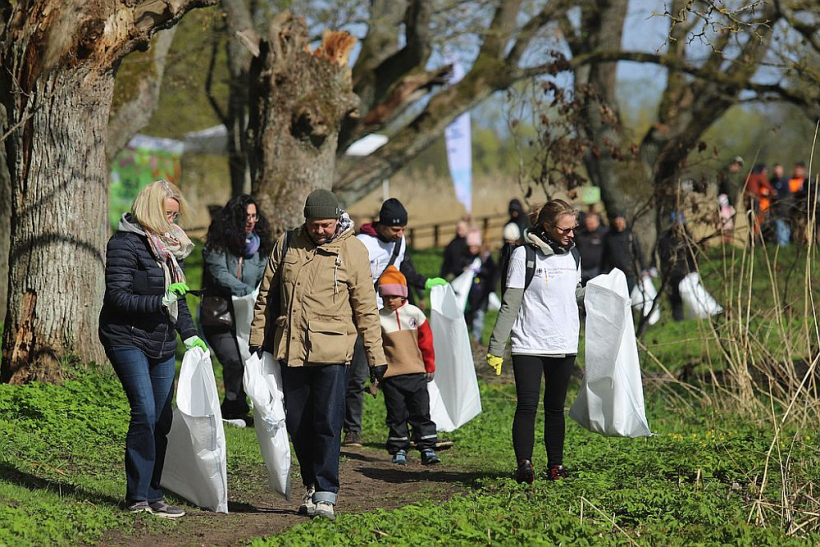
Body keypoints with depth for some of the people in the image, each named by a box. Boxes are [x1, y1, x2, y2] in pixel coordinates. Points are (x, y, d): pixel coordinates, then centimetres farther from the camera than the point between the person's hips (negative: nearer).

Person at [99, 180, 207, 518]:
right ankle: (138, 497, -12)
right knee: (145, 412, -16)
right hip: (128, 340, -8)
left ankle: (152, 494, 13)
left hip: (162, 344, 8)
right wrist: (160, 301, -25)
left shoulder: (170, 245, 13)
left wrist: (189, 334, 11)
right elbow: (118, 297, -17)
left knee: (162, 418, 6)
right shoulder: (126, 244, -11)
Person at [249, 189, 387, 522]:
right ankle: (312, 485, 23)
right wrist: (257, 338, 12)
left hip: (332, 351, -4)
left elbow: (366, 307, 1)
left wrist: (375, 354, 0)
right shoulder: (287, 244, 5)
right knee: (297, 424, 9)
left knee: (327, 423, -8)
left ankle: (325, 494, -4)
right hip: (291, 349, 4)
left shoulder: (353, 250, -2)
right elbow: (266, 294, 14)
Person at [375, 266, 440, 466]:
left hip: (416, 373, 1)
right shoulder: (379, 318, 0)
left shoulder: (414, 314, 3)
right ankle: (399, 451, 12)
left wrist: (430, 367, 12)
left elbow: (426, 341, 10)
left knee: (421, 412, 0)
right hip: (391, 375, -1)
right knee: (396, 415, 4)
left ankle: (427, 449, 4)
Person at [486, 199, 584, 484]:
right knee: (527, 405, -11)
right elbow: (510, 304, -7)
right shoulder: (524, 255, -6)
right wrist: (496, 348, -9)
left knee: (556, 407, 9)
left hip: (564, 345, 5)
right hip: (529, 344, -5)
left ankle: (555, 465, 15)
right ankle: (524, 464, -13)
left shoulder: (571, 255, 11)